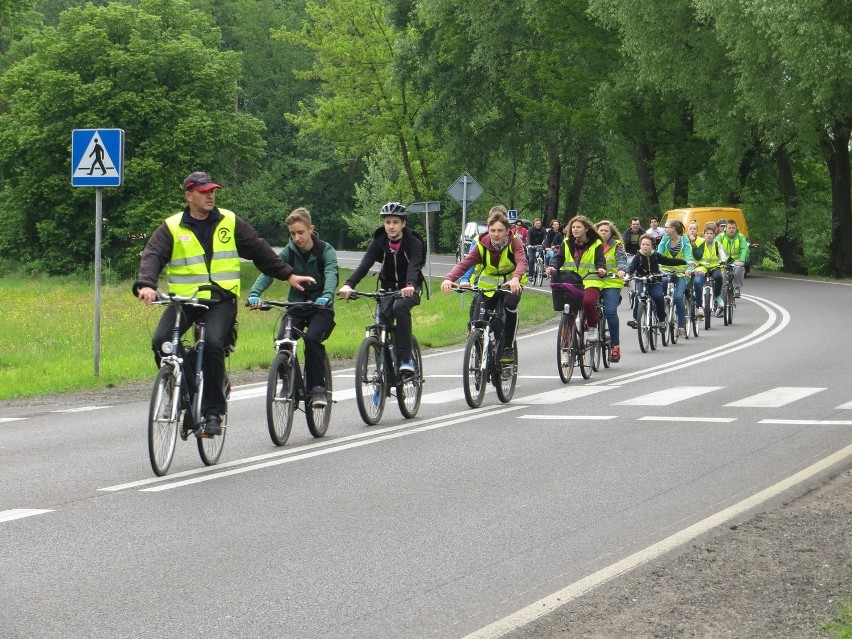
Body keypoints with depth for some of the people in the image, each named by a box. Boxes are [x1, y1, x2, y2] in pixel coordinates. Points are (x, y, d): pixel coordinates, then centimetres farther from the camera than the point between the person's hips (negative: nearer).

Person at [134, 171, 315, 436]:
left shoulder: (229, 222, 8)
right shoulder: (172, 228, 4)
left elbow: (259, 250, 17)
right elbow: (152, 256, -9)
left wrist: (288, 274, 19)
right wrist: (146, 284, -28)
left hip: (221, 299, -1)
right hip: (183, 300, 1)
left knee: (213, 345, -26)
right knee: (161, 342, -22)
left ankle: (213, 411, -16)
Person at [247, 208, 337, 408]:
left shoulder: (326, 251, -9)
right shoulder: (288, 252, -2)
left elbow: (331, 274, -28)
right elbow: (268, 272, -17)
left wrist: (327, 296, -50)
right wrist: (254, 293, -37)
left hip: (320, 308, -3)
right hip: (296, 307, 3)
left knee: (312, 339, -31)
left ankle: (318, 387, -19)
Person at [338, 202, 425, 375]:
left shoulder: (413, 243, -14)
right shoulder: (379, 242, -7)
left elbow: (414, 266, -32)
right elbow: (364, 265, -21)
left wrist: (410, 285, -54)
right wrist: (348, 284, -40)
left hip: (409, 289, -4)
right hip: (388, 288, 4)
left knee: (400, 306, -34)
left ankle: (406, 359, -32)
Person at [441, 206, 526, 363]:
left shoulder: (514, 242, -19)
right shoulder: (483, 245, -14)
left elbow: (522, 262, -36)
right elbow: (464, 263, -25)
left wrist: (516, 279, -59)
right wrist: (449, 278, -45)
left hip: (511, 284, -2)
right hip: (489, 285, 2)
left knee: (510, 305, -32)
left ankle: (508, 347, -19)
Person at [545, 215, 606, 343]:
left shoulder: (596, 244, 4)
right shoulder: (567, 244, 12)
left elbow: (600, 260, -5)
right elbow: (559, 258, 4)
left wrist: (601, 269, -28)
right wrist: (552, 267, -18)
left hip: (590, 281, -4)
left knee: (588, 301, -31)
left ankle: (592, 328, -6)